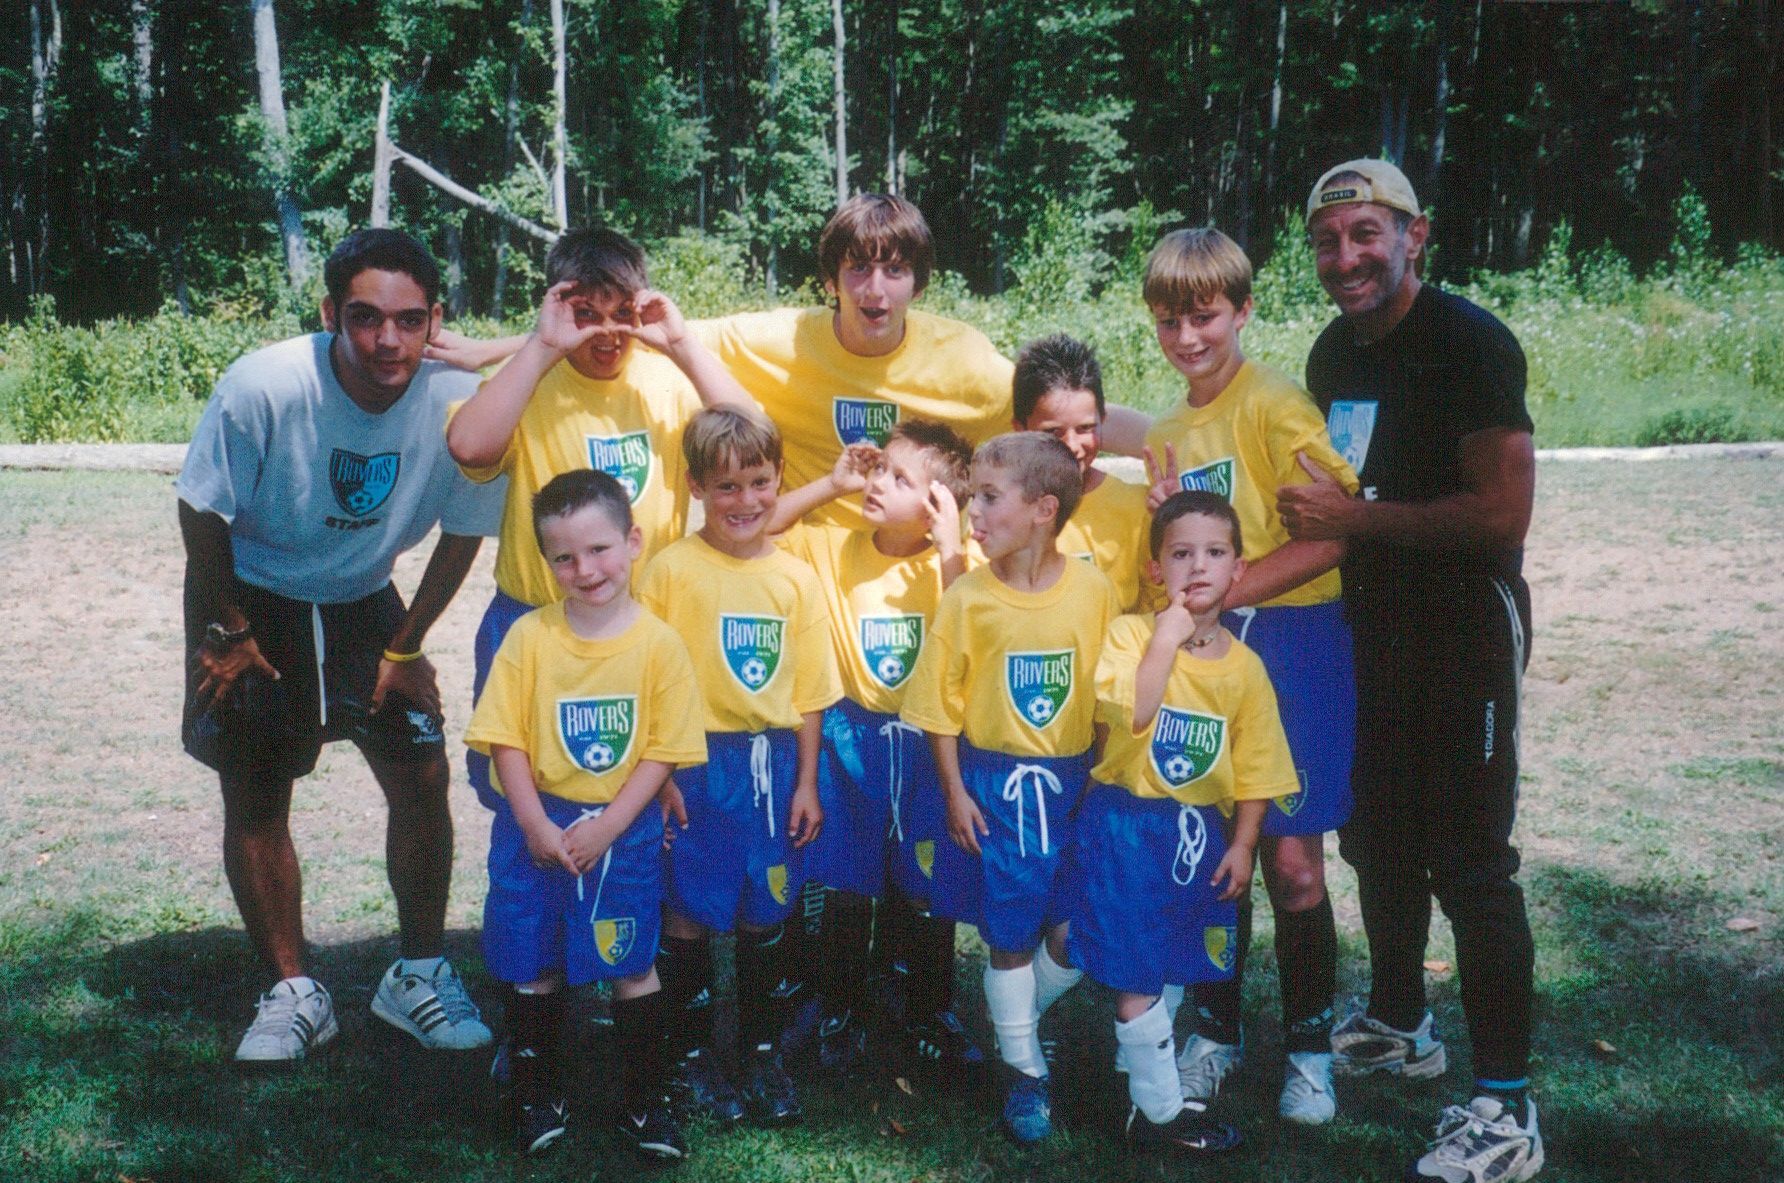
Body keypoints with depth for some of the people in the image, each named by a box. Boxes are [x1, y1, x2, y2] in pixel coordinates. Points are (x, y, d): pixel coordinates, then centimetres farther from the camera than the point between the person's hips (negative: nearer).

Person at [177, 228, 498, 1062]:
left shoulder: (459, 400, -24)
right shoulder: (263, 387, -30)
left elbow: (462, 532, -7)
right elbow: (202, 512, -14)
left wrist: (404, 647, -4)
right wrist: (230, 635, -8)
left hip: (362, 599, 2)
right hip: (250, 595, -2)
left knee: (422, 774, -5)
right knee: (254, 796, -2)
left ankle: (418, 976, 13)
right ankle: (293, 994, 15)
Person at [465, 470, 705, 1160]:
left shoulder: (659, 645, -9)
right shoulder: (529, 637, -7)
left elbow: (663, 752, -8)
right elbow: (506, 740, -6)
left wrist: (606, 827, -14)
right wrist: (537, 826, -14)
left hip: (625, 832, -1)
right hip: (536, 829, 1)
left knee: (633, 968, 7)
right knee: (533, 969, 10)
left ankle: (643, 1102, 22)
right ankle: (538, 1096, 28)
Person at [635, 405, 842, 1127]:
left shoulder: (796, 578, 4)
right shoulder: (671, 569, -7)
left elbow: (807, 691, 8)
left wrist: (806, 782, 6)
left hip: (774, 763, 3)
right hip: (696, 762, -3)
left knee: (766, 916, 12)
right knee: (688, 914, 4)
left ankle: (763, 1053, 27)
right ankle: (691, 1057, 21)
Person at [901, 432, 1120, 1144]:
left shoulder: (1094, 591, -7)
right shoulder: (967, 599, -9)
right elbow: (941, 707, -3)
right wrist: (955, 793, -4)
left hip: (1074, 781, 1)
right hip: (995, 783, -1)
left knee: (1076, 933, 7)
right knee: (1010, 934, 7)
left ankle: (1016, 1019, 35)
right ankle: (1023, 1069, 25)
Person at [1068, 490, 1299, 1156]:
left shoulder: (1244, 666, 2)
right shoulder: (1131, 633, -10)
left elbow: (1255, 767, 6)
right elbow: (1131, 712, -28)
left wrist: (1242, 845, 0)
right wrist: (1168, 637, -24)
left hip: (1200, 831, 5)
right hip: (1126, 822, -4)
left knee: (1173, 966, 15)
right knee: (1136, 972, -3)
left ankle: (1138, 1069, 34)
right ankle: (1160, 1111, 9)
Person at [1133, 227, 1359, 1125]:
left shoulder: (1275, 406, -8)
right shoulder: (1162, 437, 12)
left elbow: (1336, 530, -18)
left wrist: (1218, 592, -19)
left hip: (1290, 645, -5)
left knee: (1292, 860, -1)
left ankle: (1308, 1044, 16)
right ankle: (1217, 1032, 24)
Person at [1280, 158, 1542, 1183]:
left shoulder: (1469, 342, -17)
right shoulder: (1334, 353, 10)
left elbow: (1503, 514, -24)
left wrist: (1354, 516, -19)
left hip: (1465, 628, -8)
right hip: (1371, 626, 8)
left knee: (1469, 862, -5)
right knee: (1377, 839, 18)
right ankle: (1398, 1028, 38)